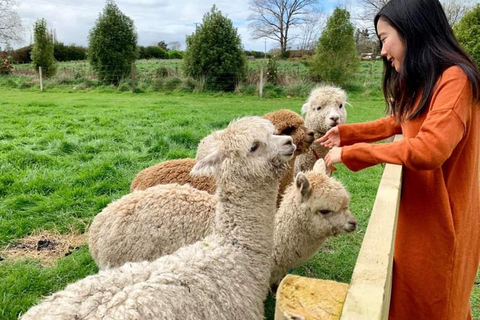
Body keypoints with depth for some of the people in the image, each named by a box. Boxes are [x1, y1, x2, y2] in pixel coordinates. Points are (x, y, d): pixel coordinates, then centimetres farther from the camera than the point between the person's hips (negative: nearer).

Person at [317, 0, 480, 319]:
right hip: (417, 210, 8)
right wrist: (346, 132, 9)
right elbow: (399, 121, 21)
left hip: (441, 217, -8)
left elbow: (428, 150, -35)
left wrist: (349, 153, -26)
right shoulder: (420, 82, 8)